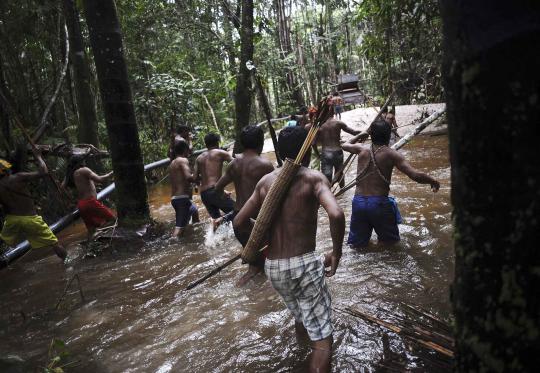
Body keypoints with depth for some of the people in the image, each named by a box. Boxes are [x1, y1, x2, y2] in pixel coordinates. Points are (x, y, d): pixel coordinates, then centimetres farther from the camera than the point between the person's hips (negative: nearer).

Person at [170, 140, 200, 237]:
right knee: (180, 226, -15)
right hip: (182, 198, -10)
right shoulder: (183, 160, -9)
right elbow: (188, 177, -23)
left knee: (194, 210, 34)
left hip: (174, 198, 10)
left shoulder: (172, 163, 17)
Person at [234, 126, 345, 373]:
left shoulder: (265, 181, 5)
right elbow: (336, 214, -26)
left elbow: (239, 222, 7)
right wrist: (336, 252, -11)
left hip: (273, 268, 6)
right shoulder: (313, 178, -9)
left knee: (301, 316, 32)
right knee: (322, 338, 5)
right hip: (304, 264, -6)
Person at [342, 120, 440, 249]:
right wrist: (433, 181, 5)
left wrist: (360, 135, 40)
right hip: (379, 203, -3)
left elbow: (345, 145, 27)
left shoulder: (362, 150, 4)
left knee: (356, 245, 12)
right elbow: (416, 175, -13)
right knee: (391, 243, 14)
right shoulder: (391, 154, -6)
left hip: (358, 202, 3)